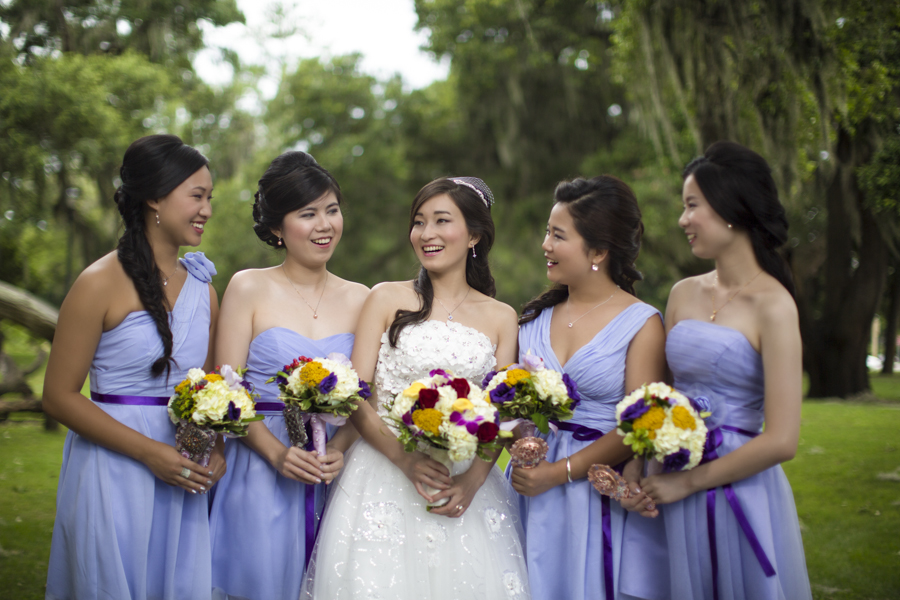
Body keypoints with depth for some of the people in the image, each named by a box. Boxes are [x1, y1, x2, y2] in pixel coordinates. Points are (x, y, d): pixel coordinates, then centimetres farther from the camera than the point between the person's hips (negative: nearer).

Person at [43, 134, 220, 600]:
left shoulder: (202, 288, 9)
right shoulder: (100, 285, -9)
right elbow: (59, 396, -10)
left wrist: (216, 448, -3)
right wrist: (150, 452, -16)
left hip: (183, 478, 5)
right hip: (115, 473, -5)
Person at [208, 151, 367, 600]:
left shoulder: (358, 299, 8)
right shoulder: (249, 288, 0)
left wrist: (341, 452, -13)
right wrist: (277, 453, -18)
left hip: (334, 479, 3)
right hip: (260, 473, -2)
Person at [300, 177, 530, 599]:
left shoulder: (500, 319, 9)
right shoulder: (386, 299, 4)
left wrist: (473, 481, -12)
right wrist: (405, 458, -16)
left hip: (465, 481, 1)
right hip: (385, 475, -1)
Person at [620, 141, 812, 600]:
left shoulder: (771, 305, -12)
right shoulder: (684, 294, 6)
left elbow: (780, 441, -16)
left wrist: (687, 482, -10)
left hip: (739, 492, -5)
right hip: (673, 492, 5)